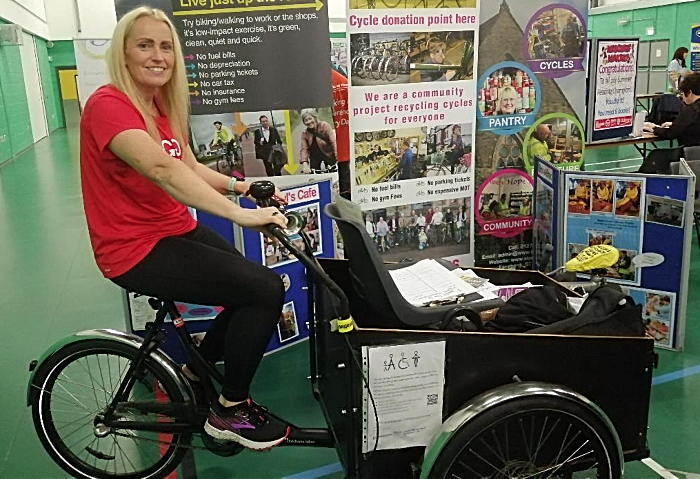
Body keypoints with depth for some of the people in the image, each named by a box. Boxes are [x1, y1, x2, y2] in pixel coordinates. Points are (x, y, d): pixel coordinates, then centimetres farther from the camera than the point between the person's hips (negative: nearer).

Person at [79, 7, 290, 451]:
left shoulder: (163, 106, 10)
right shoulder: (108, 105, -19)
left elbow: (192, 168, 8)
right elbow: (163, 170, -34)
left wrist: (238, 185, -10)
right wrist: (241, 214, -39)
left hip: (176, 231, 9)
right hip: (136, 249, -9)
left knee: (256, 286, 5)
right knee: (266, 290, -16)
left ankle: (194, 373, 27)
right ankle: (230, 411, 4)